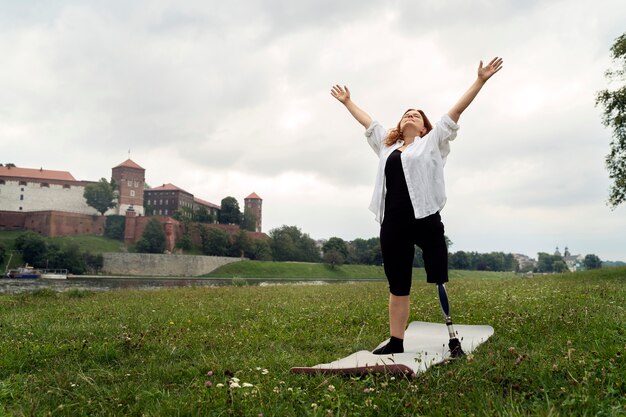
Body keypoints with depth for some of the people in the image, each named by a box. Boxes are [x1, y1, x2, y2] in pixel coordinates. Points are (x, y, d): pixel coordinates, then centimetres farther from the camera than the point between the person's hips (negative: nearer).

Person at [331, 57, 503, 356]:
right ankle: (396, 341, 16)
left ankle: (454, 338, 4)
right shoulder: (386, 145, 23)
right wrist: (347, 102, 44)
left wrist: (480, 81, 6)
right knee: (397, 286, 9)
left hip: (425, 219, -4)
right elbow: (366, 121, 35)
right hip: (393, 224, 4)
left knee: (439, 280, -2)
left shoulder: (432, 142, 12)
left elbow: (457, 110, 8)